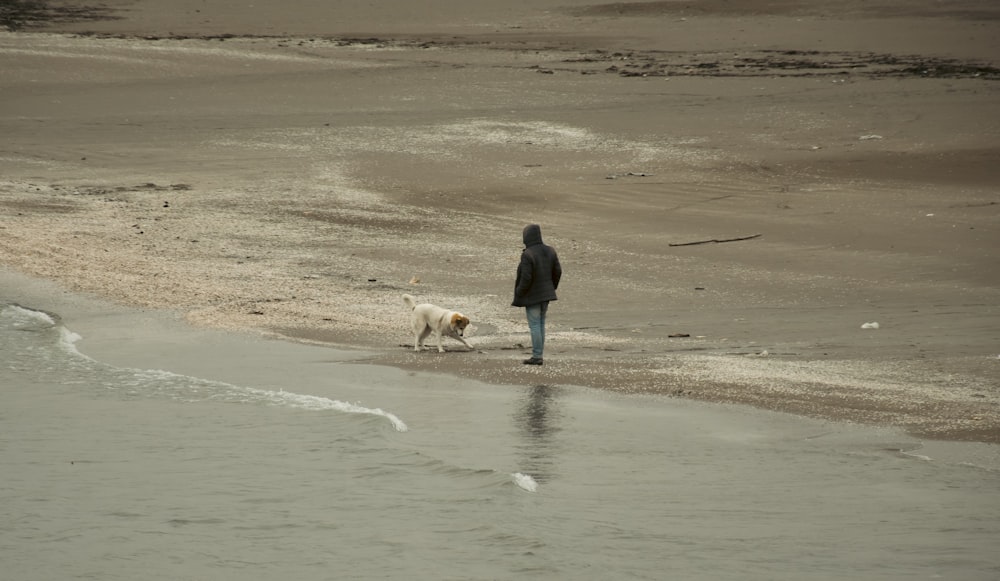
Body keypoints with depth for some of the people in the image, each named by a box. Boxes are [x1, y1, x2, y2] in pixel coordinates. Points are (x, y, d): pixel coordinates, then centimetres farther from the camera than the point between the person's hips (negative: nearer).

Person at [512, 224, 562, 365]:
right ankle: (539, 355, 18)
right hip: (546, 294, 7)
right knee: (541, 324, 14)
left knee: (534, 325, -1)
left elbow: (526, 278, -22)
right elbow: (557, 271, 6)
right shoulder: (549, 251, 1)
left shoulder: (527, 255, -22)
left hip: (532, 295, -7)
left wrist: (518, 294, -8)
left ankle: (536, 356, 1)